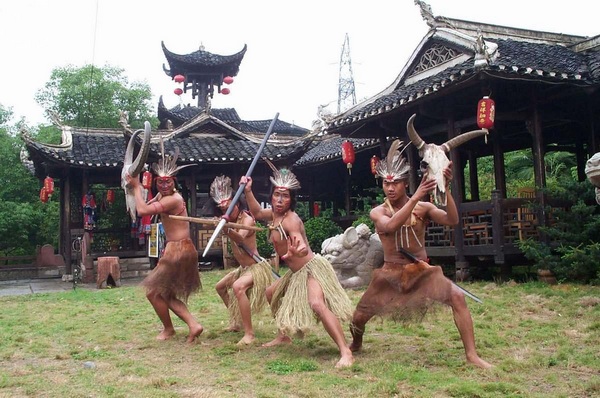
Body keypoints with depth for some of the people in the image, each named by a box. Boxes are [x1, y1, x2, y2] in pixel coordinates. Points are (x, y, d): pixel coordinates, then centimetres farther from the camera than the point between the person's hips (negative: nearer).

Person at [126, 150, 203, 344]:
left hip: (178, 250, -10)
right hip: (178, 250, 10)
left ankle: (168, 329, 19)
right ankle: (193, 325, 6)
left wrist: (136, 187, -11)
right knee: (167, 295, 15)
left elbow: (142, 210, -23)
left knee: (153, 292, 3)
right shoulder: (163, 196, 14)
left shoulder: (173, 199, -18)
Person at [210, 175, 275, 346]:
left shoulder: (247, 219, -19)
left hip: (257, 267, -10)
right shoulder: (231, 220, 9)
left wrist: (227, 230, -56)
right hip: (243, 268, 10)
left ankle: (249, 334, -33)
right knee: (220, 287, 25)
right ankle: (237, 321, 37)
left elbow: (240, 239, -38)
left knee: (238, 287, -36)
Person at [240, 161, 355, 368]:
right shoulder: (274, 214, 3)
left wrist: (298, 250, -59)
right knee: (271, 294, 24)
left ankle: (346, 353, -37)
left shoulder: (290, 219, -23)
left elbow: (303, 248, -35)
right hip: (296, 273, 10)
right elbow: (257, 212, 21)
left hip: (312, 268, -10)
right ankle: (283, 336, 37)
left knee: (317, 304, -33)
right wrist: (248, 191, 7)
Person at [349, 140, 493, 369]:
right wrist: (416, 196, -35)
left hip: (422, 271, 0)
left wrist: (445, 189, -32)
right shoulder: (377, 212, -6)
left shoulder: (423, 208, -5)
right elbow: (390, 226, -30)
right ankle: (355, 344, 36)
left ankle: (471, 355, -14)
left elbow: (452, 220, -20)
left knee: (457, 297, -24)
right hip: (391, 273, 1)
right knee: (359, 317, 0)